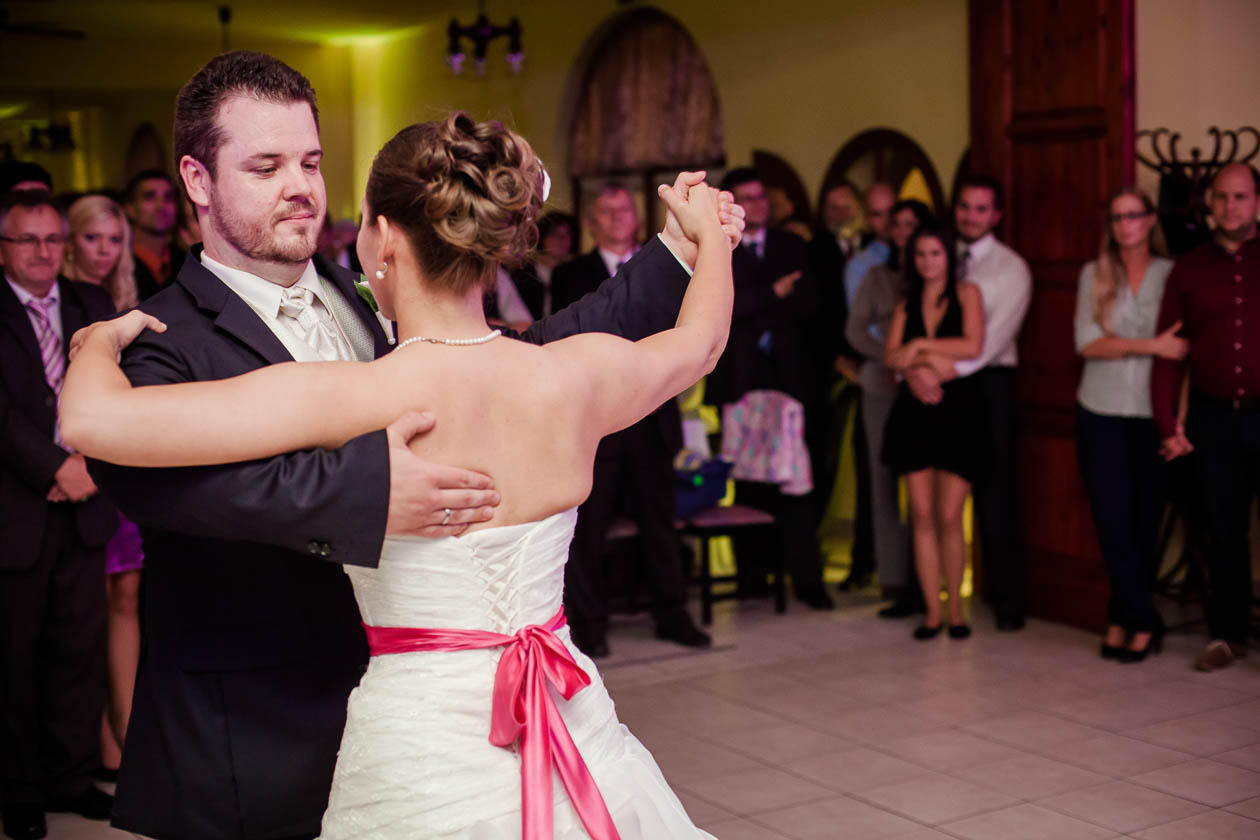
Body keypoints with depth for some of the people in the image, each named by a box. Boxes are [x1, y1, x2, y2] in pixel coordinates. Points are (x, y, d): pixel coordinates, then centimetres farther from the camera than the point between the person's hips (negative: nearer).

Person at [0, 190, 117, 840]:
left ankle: (71, 776, 24)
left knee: (80, 648, 10)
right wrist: (56, 468, -17)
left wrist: (93, 461, -9)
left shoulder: (91, 306, 11)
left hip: (83, 504, 4)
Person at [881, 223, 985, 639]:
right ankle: (932, 609, 8)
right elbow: (891, 355, 1)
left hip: (957, 412, -3)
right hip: (915, 413, 3)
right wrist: (940, 356, -14)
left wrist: (921, 347, -6)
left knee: (950, 517, -5)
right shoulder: (906, 303, 14)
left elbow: (972, 346, -10)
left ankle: (955, 605, 11)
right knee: (922, 515, 1)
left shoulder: (966, 294, 4)